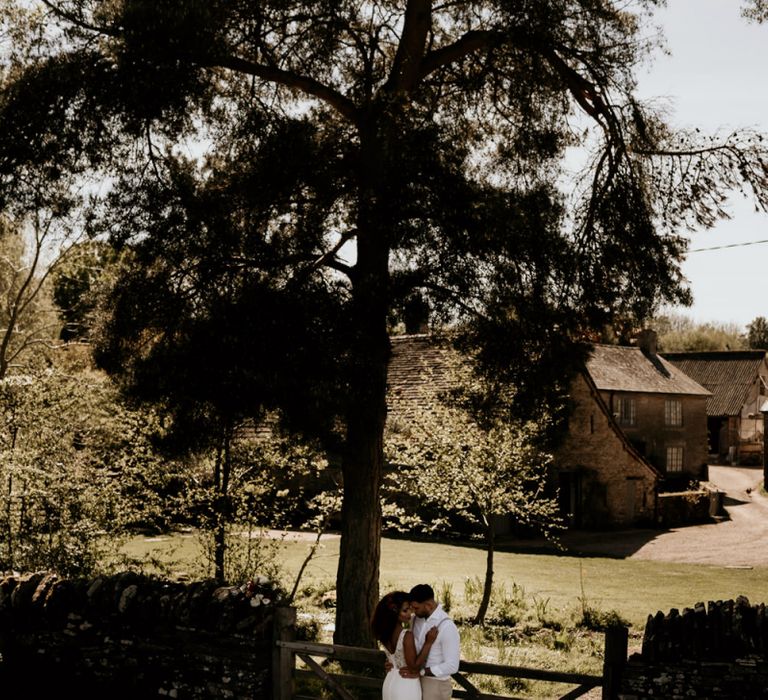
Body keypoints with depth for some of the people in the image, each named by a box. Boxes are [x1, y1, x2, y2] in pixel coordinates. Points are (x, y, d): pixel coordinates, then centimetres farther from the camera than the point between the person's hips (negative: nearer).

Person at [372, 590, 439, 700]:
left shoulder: (384, 632, -5)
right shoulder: (407, 636, -28)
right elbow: (414, 666, -21)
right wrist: (428, 643, -23)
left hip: (389, 683, 7)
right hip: (407, 687, -7)